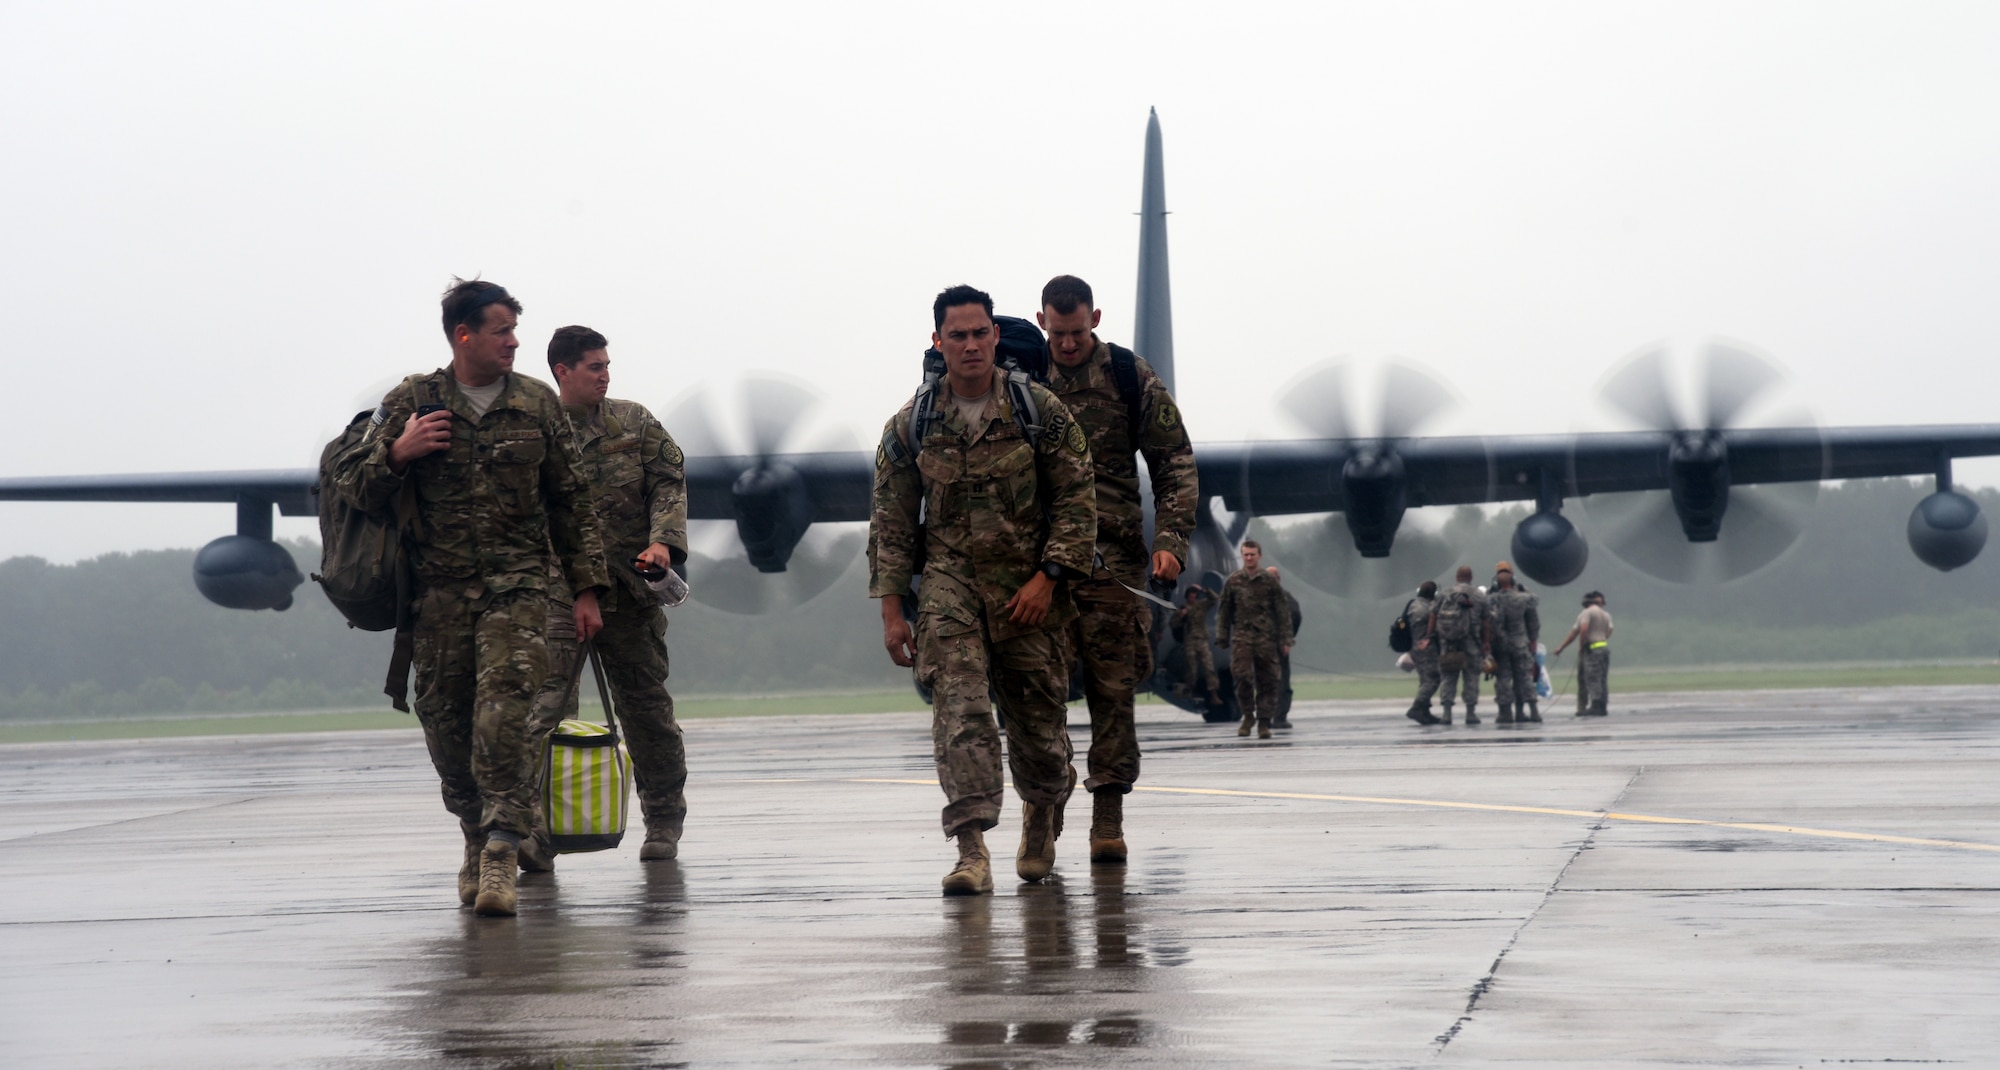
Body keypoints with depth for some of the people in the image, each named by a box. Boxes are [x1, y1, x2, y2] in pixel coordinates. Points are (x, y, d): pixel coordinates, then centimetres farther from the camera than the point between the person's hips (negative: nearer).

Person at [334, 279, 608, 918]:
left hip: (517, 584, -1)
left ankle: (500, 853, -22)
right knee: (445, 720, 3)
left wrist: (585, 588, 10)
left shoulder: (538, 405, 10)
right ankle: (478, 838, 22)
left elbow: (572, 502, 14)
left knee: (504, 709, -18)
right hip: (438, 589, 1)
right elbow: (354, 491, 8)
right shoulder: (409, 404, 5)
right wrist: (396, 454, -12)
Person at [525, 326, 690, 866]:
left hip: (631, 590, 2)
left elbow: (669, 483, 4)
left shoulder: (635, 423, 9)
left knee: (647, 709, 9)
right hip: (557, 593, -2)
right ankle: (533, 832, -21)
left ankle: (664, 823, 25)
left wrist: (663, 541, -14)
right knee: (545, 708, -16)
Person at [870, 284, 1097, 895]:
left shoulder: (1039, 410, -1)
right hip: (948, 580, 0)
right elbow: (891, 522, 7)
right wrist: (891, 609, 2)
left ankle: (1042, 811, 40)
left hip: (1027, 587, 0)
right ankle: (971, 851, -22)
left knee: (1037, 718, 8)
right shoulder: (912, 425, 3)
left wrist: (1047, 577, -10)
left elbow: (1077, 500, -1)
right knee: (959, 708, -17)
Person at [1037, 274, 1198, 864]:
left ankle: (1108, 816, 2)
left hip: (1113, 556, -1)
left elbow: (1175, 463, 6)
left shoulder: (1131, 377, 5)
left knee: (1113, 687, -2)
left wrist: (1170, 540, -6)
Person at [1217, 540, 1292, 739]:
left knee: (1267, 681, 0)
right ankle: (1248, 715, 6)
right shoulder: (1233, 581, 8)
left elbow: (1282, 612, 5)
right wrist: (1222, 637, 8)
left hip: (1266, 637, 0)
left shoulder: (1270, 581, 4)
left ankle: (1264, 722, 7)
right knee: (1242, 676, -13)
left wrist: (1285, 640, 1)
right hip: (1241, 636, 0)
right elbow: (1224, 611, 13)